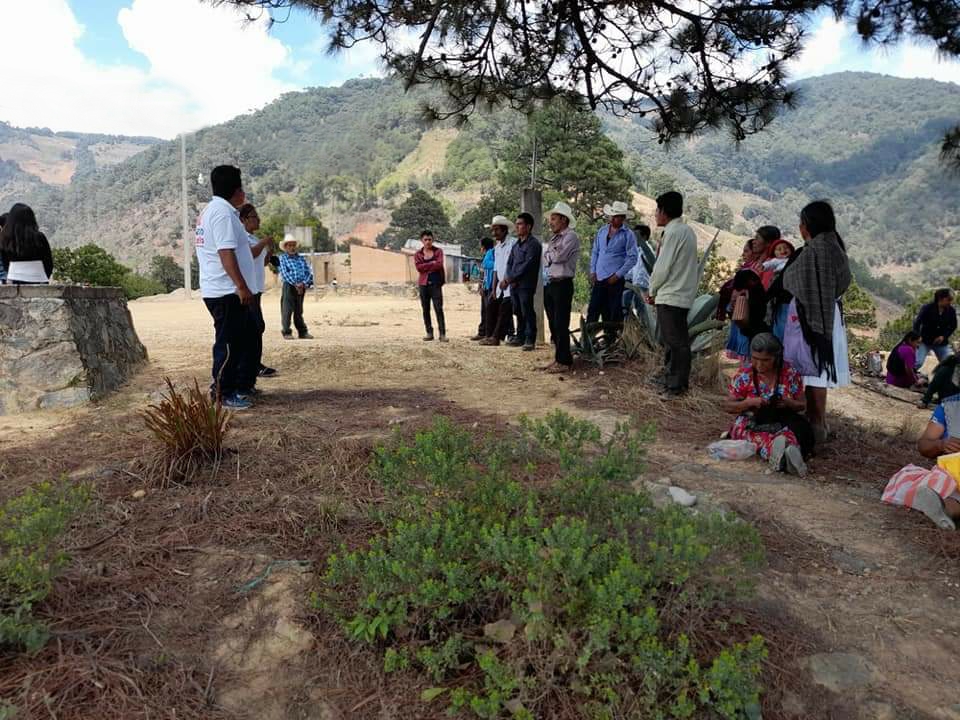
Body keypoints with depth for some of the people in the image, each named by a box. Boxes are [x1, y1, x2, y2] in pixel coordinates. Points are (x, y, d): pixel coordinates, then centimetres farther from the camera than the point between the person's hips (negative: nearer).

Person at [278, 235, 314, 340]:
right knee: (287, 310, -4)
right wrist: (295, 284, -15)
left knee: (299, 311, 12)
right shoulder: (282, 258, 1)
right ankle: (286, 332, 2)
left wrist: (304, 283, -10)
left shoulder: (301, 258, 13)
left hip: (301, 287, 4)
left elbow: (309, 272, 7)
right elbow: (284, 273, -9)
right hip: (289, 286, -4)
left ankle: (303, 332, 15)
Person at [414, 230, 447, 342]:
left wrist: (426, 267, -7)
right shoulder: (418, 254, 9)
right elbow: (419, 267, -7)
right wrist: (432, 263, -11)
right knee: (426, 310, 5)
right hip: (423, 284, 3)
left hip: (436, 283, -3)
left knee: (439, 309, -9)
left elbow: (439, 265, -11)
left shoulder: (438, 251, 6)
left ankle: (442, 334, -9)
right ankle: (429, 333, 13)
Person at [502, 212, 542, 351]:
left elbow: (527, 265, -15)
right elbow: (509, 263, 16)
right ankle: (520, 337, 20)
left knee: (527, 312, -6)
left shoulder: (533, 244, -8)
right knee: (518, 313, 12)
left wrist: (509, 279, -14)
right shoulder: (516, 244, 18)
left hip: (526, 285, -7)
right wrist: (508, 278, -3)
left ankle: (530, 340, -2)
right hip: (514, 285, 7)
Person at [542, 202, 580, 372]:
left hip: (562, 284, -9)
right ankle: (560, 358, 19)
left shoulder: (571, 237, -7)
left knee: (561, 324, -7)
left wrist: (549, 254, 1)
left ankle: (563, 362, -3)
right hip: (549, 283, 9)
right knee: (553, 324, 11)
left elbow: (558, 256, -17)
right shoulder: (554, 238, 18)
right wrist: (552, 255, -6)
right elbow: (545, 260, 13)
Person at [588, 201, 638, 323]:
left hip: (615, 280, -4)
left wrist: (618, 275, -12)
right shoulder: (602, 231, 13)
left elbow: (632, 258, -8)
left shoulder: (628, 235, -4)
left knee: (614, 313, 2)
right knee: (593, 310, 2)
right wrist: (593, 272, 7)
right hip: (599, 279, 5)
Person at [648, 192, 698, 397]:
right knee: (671, 341, 17)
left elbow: (663, 267, -17)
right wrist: (657, 291, 14)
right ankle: (670, 380, 26)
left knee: (676, 342, -3)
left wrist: (652, 291, -1)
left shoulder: (673, 232, -16)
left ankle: (677, 386, 5)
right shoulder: (687, 230, 13)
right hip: (682, 294, 9)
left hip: (670, 296, -9)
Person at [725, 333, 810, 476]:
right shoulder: (744, 375, -2)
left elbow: (802, 405, 11)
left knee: (789, 434, -37)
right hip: (751, 425, -1)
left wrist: (788, 403, -13)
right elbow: (727, 406, 3)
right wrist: (749, 402, -16)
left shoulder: (790, 373, 1)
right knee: (760, 437, -38)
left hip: (782, 425, 1)